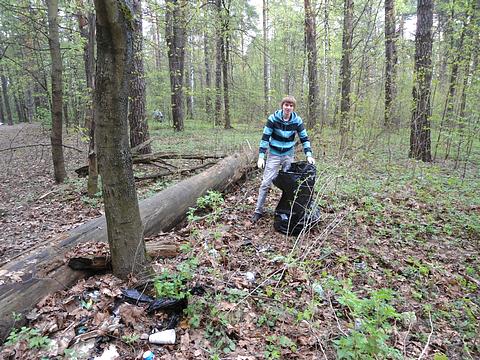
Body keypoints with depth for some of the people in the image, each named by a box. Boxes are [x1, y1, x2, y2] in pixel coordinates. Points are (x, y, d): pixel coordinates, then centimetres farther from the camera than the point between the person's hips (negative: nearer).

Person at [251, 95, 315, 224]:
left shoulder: (297, 120, -7)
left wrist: (309, 155, -12)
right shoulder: (273, 118, -13)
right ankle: (258, 211, 6)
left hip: (289, 155, 2)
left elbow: (304, 138, -1)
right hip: (274, 154, -2)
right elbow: (265, 137, -12)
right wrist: (261, 156, -18)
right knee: (266, 183, -4)